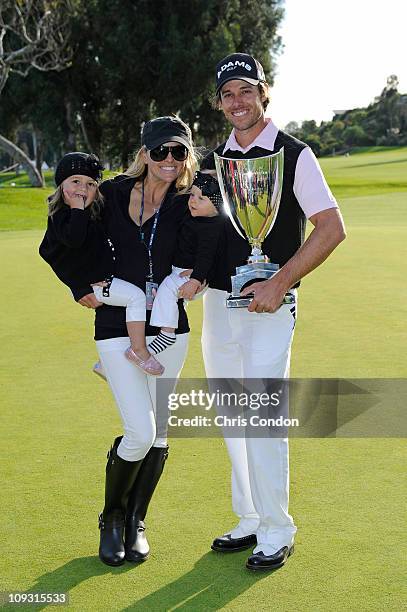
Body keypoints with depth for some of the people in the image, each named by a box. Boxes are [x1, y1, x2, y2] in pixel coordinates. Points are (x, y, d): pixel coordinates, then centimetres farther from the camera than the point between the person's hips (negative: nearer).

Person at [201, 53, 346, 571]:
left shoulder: (294, 156, -5)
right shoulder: (213, 161, 11)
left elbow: (331, 228, -11)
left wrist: (279, 283, -17)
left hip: (269, 303, -6)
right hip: (218, 301, 6)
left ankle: (276, 532, 5)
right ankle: (250, 521, 24)